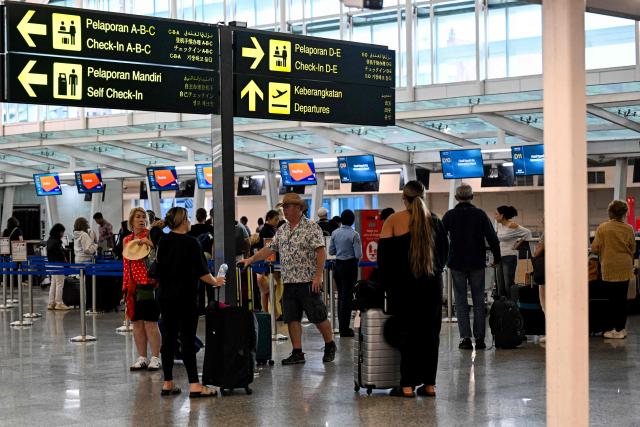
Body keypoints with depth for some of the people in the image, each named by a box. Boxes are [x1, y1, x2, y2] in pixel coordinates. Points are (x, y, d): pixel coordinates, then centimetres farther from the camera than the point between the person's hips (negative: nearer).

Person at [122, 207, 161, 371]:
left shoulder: (151, 234, -2)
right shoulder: (127, 240, 14)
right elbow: (126, 265, 18)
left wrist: (149, 243, -23)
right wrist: (126, 288, 12)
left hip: (148, 284, -6)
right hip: (133, 286, 6)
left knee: (150, 322, -6)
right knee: (136, 322, 7)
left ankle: (155, 358, 1)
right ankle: (142, 358, 15)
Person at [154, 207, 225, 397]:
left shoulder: (163, 242, 6)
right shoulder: (190, 243, -12)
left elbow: (159, 267, 13)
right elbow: (201, 272, -12)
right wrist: (215, 282, 4)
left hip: (165, 295, 6)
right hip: (185, 296, -6)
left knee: (168, 338, 9)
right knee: (188, 339, -6)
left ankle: (168, 383, 11)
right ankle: (194, 385, -7)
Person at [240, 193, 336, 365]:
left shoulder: (311, 228, -7)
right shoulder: (281, 231, 14)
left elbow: (321, 252, -12)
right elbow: (269, 249, 17)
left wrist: (318, 276, -19)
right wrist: (251, 259, 7)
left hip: (308, 282, -6)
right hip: (289, 282, 6)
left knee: (318, 317, 0)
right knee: (292, 318, 5)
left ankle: (330, 346, 18)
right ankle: (297, 353, 11)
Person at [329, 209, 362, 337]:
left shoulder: (335, 233, 0)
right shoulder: (354, 234, -14)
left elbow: (331, 251, 6)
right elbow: (358, 254, -15)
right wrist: (357, 257, 7)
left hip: (338, 265, 5)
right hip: (350, 266, -5)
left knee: (340, 295, 15)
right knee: (347, 296, 0)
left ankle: (342, 326, 20)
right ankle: (345, 328, 1)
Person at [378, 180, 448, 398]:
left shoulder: (394, 221, -5)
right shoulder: (435, 222, 6)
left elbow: (383, 257, -3)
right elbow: (444, 253, 15)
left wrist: (388, 284, 6)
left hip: (404, 287, -3)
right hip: (432, 285, 3)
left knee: (406, 332, 0)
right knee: (430, 332, 8)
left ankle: (407, 385, -3)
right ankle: (429, 384, 9)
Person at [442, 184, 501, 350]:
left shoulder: (449, 216, -1)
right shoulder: (480, 214, -1)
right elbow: (492, 238, -3)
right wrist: (497, 258, 8)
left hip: (457, 263, -1)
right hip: (477, 264, 1)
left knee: (461, 301, 4)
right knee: (478, 300, 7)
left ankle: (465, 337, -4)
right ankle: (479, 338, 4)